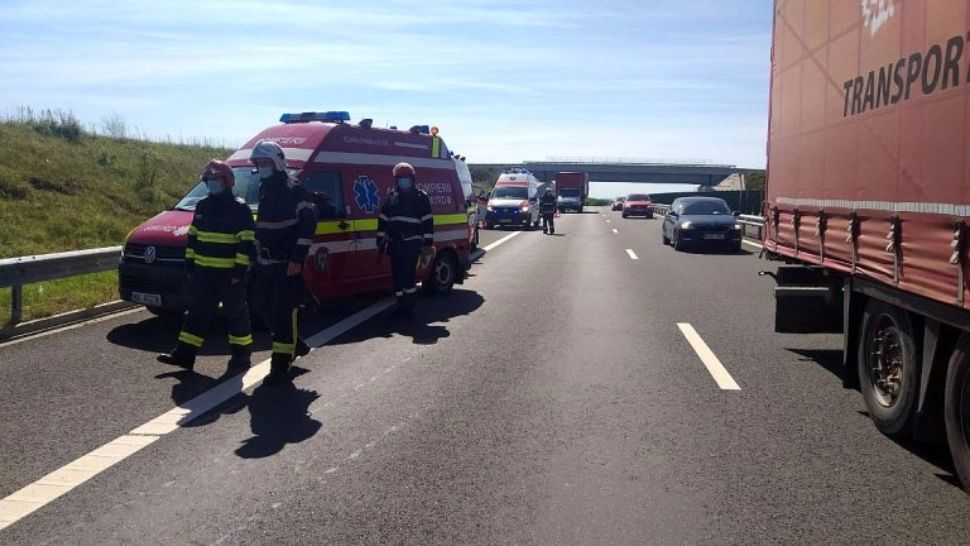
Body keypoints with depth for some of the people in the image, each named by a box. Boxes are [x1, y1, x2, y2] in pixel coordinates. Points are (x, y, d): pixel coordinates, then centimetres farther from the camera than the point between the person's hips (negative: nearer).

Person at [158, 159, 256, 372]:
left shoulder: (240, 208, -9)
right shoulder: (202, 206, 12)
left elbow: (247, 243, -13)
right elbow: (192, 238, 17)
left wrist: (240, 271, -17)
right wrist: (189, 265, 13)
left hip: (230, 274, -6)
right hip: (203, 272, 6)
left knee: (236, 314, 4)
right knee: (197, 312, 9)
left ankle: (241, 355, 14)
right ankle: (184, 353, 13)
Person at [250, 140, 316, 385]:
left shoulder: (293, 190, -11)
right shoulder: (264, 190, 15)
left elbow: (308, 223, -17)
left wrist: (298, 257, -22)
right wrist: (257, 255, 21)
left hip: (287, 264, -9)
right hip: (265, 263, 9)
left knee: (284, 312, -8)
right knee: (263, 307, 13)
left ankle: (280, 367, -3)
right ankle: (296, 345, 31)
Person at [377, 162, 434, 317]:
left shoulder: (421, 198, 1)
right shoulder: (391, 198, 13)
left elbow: (428, 222, -2)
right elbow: (383, 220, 16)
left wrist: (428, 243, -7)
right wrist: (380, 241, 13)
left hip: (412, 243, -5)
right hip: (395, 243, 5)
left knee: (408, 274, -13)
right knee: (397, 275, 7)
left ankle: (409, 306, -4)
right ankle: (401, 305, 18)